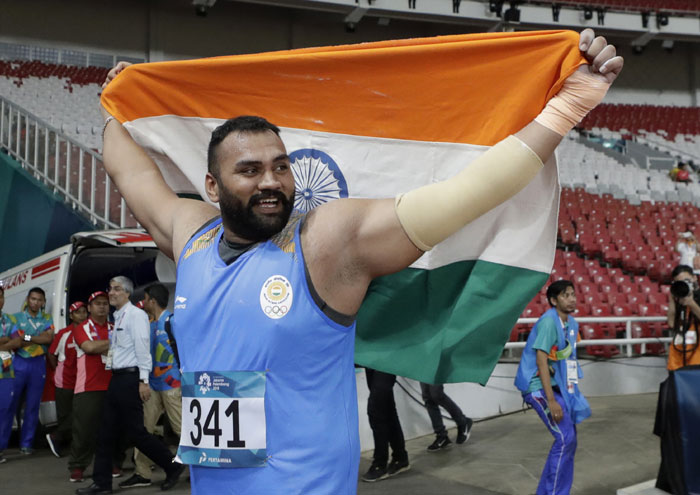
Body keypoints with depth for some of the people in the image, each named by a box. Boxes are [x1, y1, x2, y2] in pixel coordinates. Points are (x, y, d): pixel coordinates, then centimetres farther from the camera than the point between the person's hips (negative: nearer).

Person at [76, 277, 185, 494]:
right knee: (106, 431, 9)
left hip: (130, 378, -9)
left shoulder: (135, 315, -10)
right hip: (117, 378, 9)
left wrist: (144, 381, -20)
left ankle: (172, 466, 10)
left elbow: (142, 349, -16)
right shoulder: (117, 317, 17)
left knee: (135, 431, -5)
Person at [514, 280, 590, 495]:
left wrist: (571, 392, 16)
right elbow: (541, 361, -22)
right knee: (565, 438, -15)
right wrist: (551, 401, -25)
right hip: (541, 388, -9)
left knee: (568, 442, 10)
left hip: (560, 387, 9)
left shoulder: (571, 323, 9)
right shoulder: (548, 322, -17)